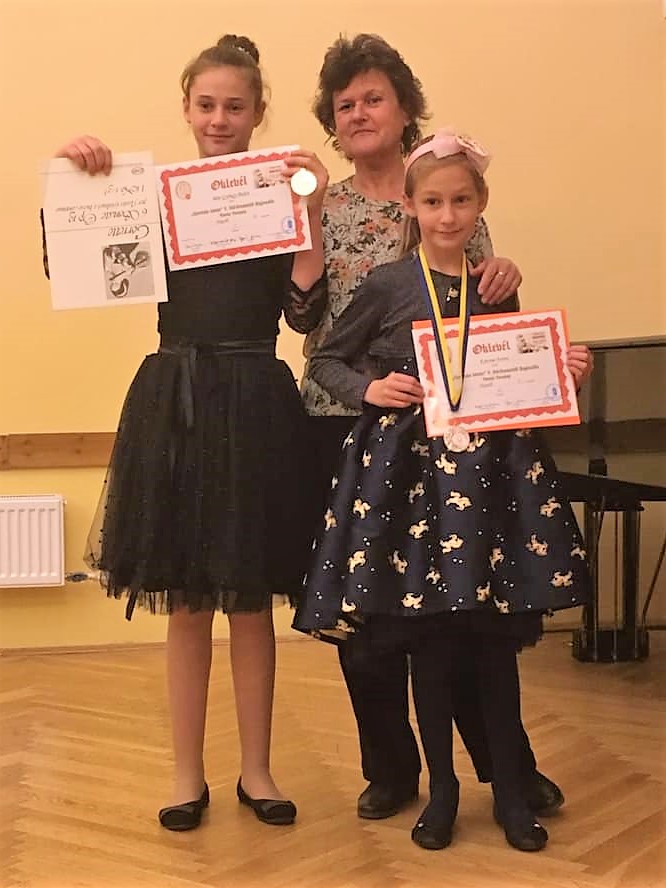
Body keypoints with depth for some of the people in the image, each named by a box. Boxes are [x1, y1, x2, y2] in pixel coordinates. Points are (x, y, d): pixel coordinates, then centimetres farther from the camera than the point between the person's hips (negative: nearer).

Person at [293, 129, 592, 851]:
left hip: (493, 469, 2)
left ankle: (511, 790, 19)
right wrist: (368, 390, -13)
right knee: (429, 642, 4)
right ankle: (441, 789, 21)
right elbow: (326, 361, 5)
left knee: (497, 641, 6)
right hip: (411, 468, -2)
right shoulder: (387, 285, -1)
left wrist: (564, 372, -3)